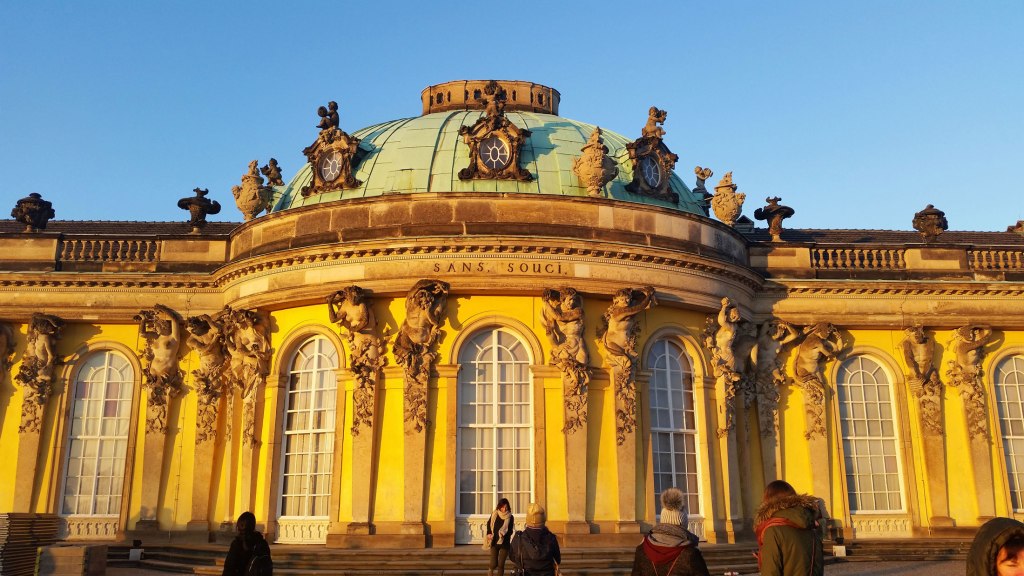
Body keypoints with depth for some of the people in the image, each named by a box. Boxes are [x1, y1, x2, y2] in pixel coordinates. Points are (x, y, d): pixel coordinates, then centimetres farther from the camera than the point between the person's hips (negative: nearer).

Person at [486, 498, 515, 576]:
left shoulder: (510, 517, -6)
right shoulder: (494, 514, -3)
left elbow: (511, 531, -5)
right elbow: (489, 524, 11)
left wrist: (504, 534, -25)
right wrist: (489, 533, -6)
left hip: (504, 543, -1)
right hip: (494, 542, 1)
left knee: (501, 564, 0)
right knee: (494, 564, -4)